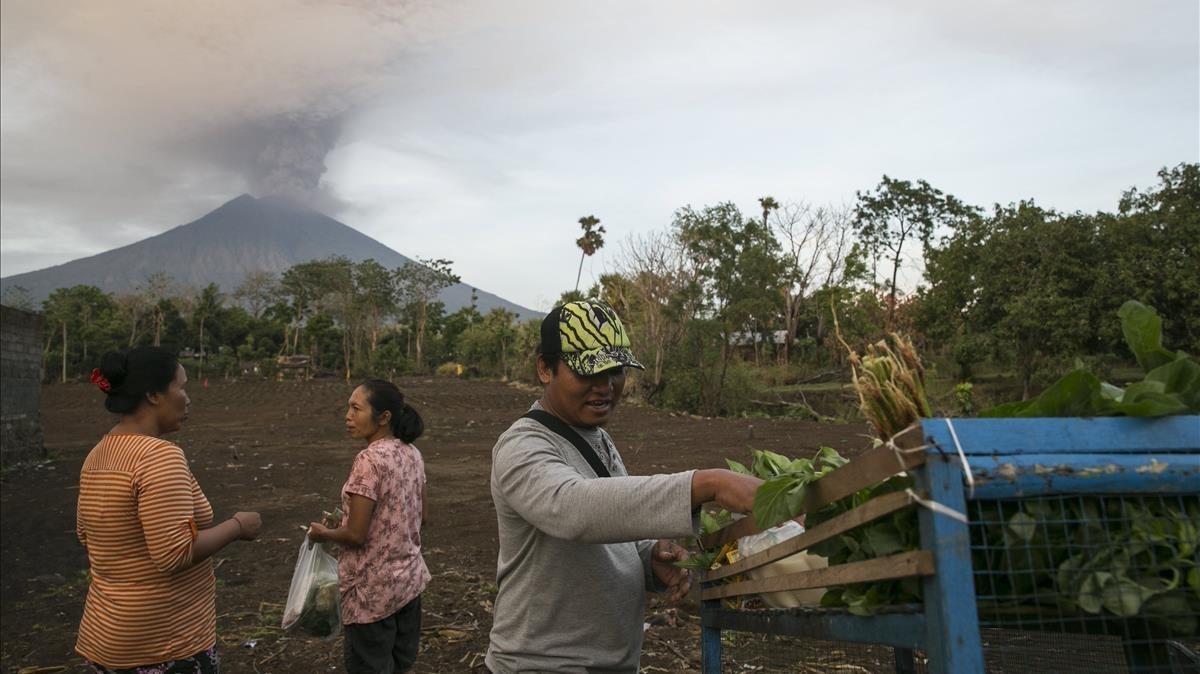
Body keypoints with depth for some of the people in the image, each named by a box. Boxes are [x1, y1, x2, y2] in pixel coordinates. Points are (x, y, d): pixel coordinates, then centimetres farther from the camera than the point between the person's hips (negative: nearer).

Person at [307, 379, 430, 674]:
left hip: (374, 590, -7)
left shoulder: (370, 460, -22)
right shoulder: (412, 453, 1)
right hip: (410, 579, 8)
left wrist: (323, 533, -2)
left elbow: (356, 535, -20)